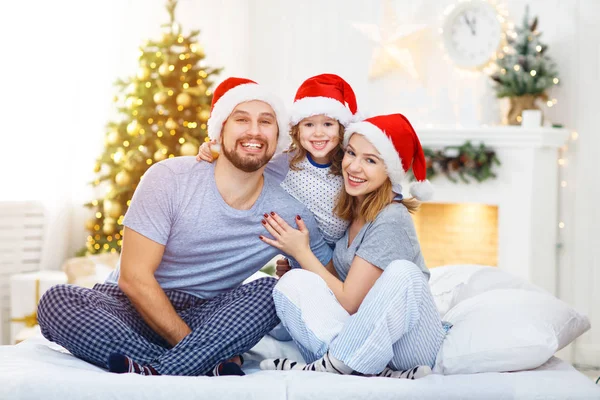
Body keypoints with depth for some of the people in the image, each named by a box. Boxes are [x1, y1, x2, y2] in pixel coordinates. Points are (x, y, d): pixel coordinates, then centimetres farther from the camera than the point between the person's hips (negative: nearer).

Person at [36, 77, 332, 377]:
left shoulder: (291, 215, -5)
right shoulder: (169, 178, -12)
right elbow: (134, 277, -16)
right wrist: (212, 350, -21)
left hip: (202, 318, 2)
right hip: (136, 308, -1)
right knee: (57, 301, -29)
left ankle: (153, 373, -35)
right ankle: (211, 367, -33)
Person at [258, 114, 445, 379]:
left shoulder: (390, 221, -16)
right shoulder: (350, 211, 7)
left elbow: (349, 301, -16)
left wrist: (301, 252, -8)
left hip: (411, 345, -6)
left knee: (402, 272, -34)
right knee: (293, 283, -16)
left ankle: (332, 365, -24)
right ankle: (374, 373, -22)